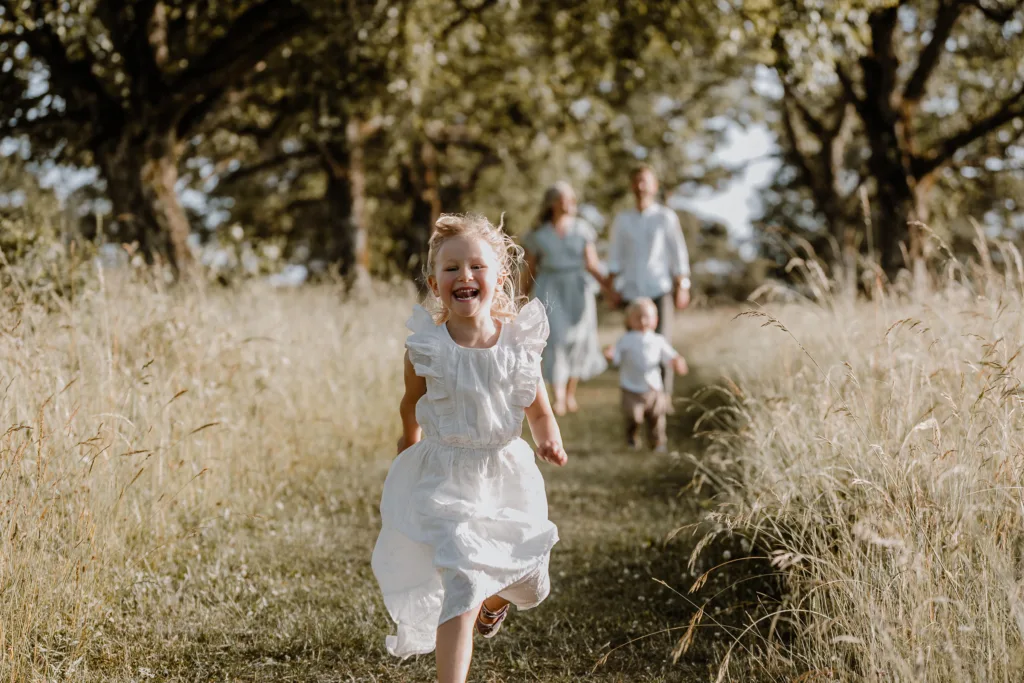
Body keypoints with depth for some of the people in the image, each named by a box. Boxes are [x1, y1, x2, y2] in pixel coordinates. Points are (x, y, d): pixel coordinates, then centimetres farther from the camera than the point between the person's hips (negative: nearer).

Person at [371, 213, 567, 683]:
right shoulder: (425, 348, -13)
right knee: (463, 585, -19)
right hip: (445, 480, -3)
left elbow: (539, 410, 3)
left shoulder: (520, 342, -8)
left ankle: (493, 600, 55)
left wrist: (550, 441, -17)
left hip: (506, 475, 3)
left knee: (530, 588, 17)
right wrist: (410, 438, 24)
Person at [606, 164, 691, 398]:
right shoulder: (622, 220, 10)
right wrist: (613, 288, 7)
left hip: (659, 290, -2)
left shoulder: (666, 217, 3)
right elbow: (615, 257, 13)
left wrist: (682, 287, 2)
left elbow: (679, 254, 5)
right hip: (631, 291, 3)